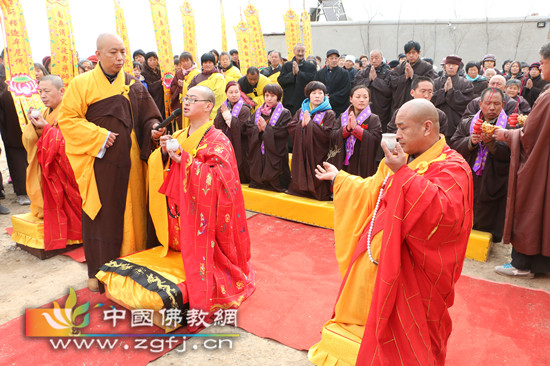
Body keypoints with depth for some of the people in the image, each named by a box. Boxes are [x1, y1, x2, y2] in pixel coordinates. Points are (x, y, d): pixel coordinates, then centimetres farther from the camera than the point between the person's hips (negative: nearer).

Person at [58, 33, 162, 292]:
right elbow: (67, 119, -3)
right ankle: (98, 271, 19)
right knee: (100, 214, 4)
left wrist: (153, 129, -15)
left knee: (131, 211, 8)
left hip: (129, 162, 3)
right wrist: (99, 136, -13)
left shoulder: (133, 85, 8)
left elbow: (148, 117, 7)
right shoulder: (82, 83, 0)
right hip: (98, 162, -2)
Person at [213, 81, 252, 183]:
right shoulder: (223, 107, 10)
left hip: (238, 147, -5)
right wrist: (222, 113, -18)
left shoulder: (244, 109, -8)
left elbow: (241, 128, -21)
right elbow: (216, 126, -2)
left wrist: (227, 114, -14)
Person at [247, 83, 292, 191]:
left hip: (274, 153, -5)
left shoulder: (284, 113, -3)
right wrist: (258, 128, -14)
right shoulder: (258, 112, 13)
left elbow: (283, 132, -15)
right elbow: (249, 129, 7)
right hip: (258, 153, 5)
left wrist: (266, 128, -17)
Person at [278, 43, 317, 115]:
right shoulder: (286, 65, 10)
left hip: (305, 103, -1)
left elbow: (313, 81, -11)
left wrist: (298, 72, -11)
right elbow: (280, 80, 0)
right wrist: (292, 74, -14)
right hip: (289, 103, 1)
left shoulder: (311, 67, 5)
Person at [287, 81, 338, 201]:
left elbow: (327, 135, -16)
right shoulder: (301, 111, 11)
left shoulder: (329, 114, -3)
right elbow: (290, 128, 3)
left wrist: (310, 123, -15)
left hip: (318, 154, -4)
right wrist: (302, 124, -14)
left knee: (316, 178, -3)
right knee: (301, 173, 9)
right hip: (301, 152, 4)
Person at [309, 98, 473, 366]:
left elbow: (443, 212, -34)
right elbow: (372, 192, 21)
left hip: (411, 269, -8)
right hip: (379, 257, 8)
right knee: (368, 309, 22)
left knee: (404, 331, 7)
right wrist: (339, 178, 26)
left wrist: (403, 173, -33)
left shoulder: (451, 167, -16)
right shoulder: (402, 159, 8)